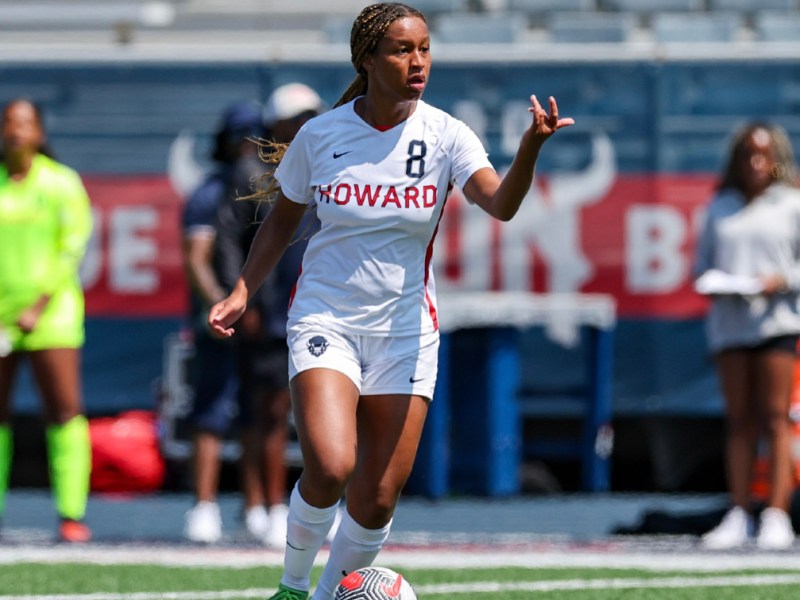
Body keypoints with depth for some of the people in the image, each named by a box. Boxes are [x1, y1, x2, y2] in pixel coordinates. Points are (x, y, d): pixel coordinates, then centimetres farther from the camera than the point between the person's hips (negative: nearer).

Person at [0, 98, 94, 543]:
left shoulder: (62, 182, 1)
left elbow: (73, 248, -3)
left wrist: (38, 308, -11)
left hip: (51, 312, -2)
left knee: (66, 409, -9)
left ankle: (72, 515, -8)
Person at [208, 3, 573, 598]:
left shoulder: (444, 135, -6)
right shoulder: (320, 135, -4)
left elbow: (500, 204, -23)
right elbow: (282, 219, 11)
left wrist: (531, 146, -41)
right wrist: (242, 293, 0)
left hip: (405, 330, 1)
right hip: (326, 319, -1)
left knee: (376, 502, -1)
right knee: (329, 467, -24)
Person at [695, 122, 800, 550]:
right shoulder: (721, 207, 15)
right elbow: (702, 262, 18)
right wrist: (710, 282, -3)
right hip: (729, 321, 3)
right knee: (739, 421, 3)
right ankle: (738, 515, 5)